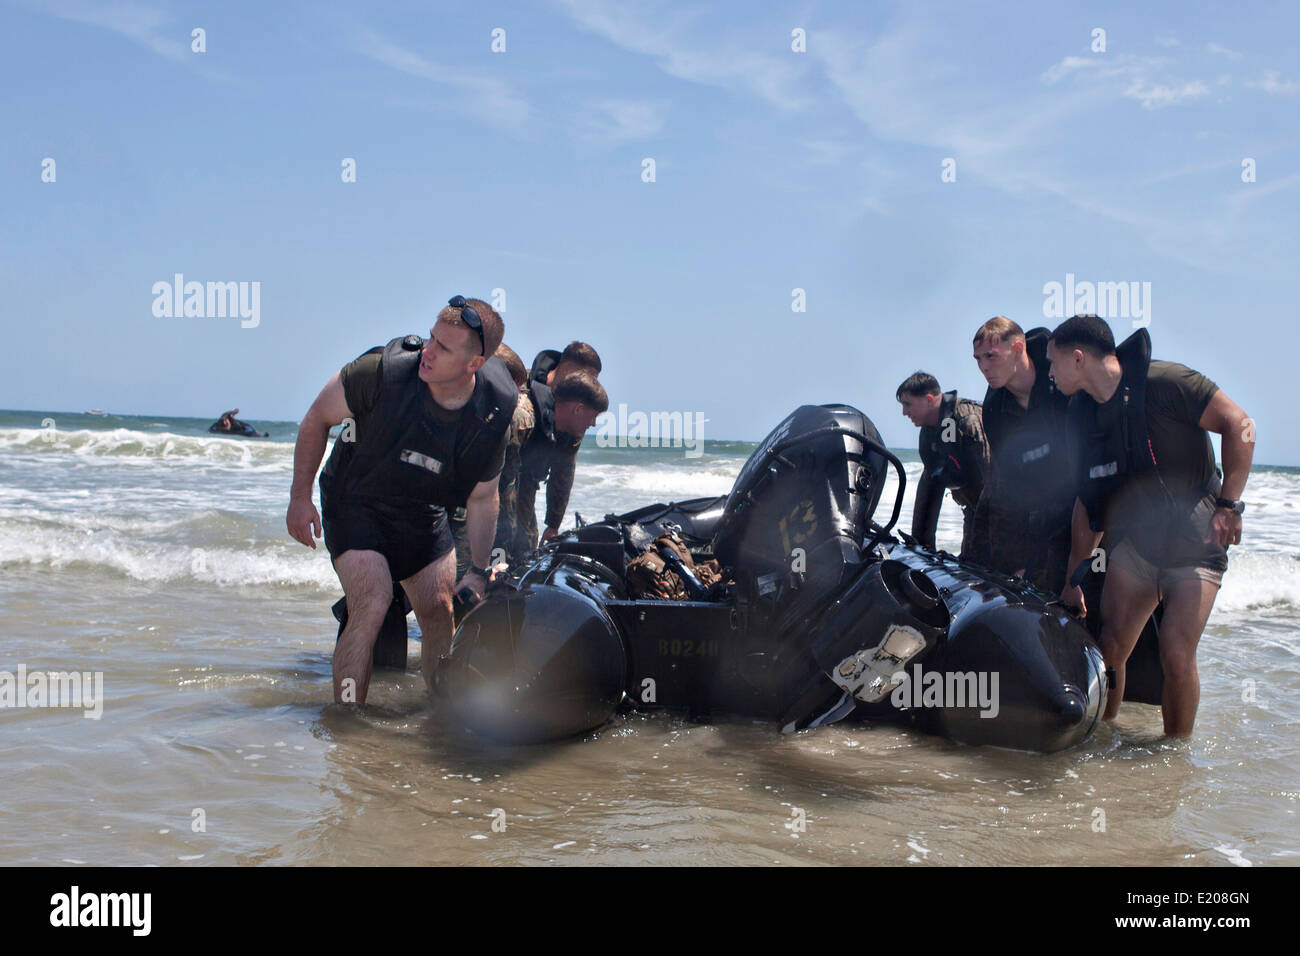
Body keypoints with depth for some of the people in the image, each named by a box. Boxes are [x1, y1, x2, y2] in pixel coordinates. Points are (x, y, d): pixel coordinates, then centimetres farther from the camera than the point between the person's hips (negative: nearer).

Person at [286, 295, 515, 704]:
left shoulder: (494, 413, -19)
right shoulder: (383, 370, -29)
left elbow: (482, 497, -4)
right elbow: (317, 419, -11)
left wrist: (479, 570, -9)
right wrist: (299, 498, -9)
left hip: (423, 514, 4)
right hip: (354, 503, -4)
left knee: (439, 610, 3)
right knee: (372, 605, -20)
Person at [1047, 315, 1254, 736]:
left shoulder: (1163, 382, -16)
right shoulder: (1081, 413, 6)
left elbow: (1239, 425, -15)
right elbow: (1089, 500, 13)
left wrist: (1228, 504, -22)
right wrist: (1074, 576, 14)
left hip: (1196, 546, -6)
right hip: (1133, 543, 6)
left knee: (1176, 656, -14)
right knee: (1111, 649, -3)